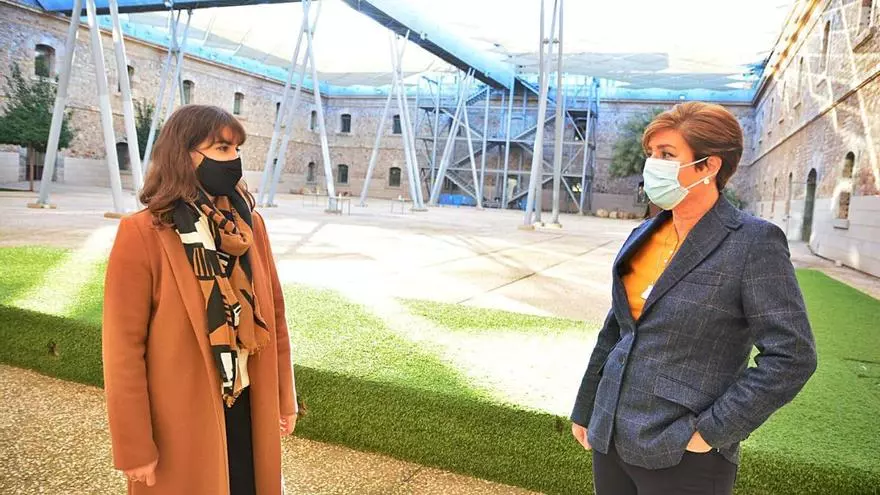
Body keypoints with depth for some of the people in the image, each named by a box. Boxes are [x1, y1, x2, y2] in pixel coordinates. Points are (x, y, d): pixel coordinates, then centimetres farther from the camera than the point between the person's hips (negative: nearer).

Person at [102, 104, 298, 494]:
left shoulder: (249, 223, -1)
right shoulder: (141, 235, -16)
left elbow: (273, 314, 4)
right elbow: (124, 350, -14)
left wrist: (284, 397, 8)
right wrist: (135, 448, -10)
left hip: (248, 410, 5)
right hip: (178, 423, -4)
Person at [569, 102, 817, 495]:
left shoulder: (754, 242, -12)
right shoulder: (644, 235, 5)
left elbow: (791, 356, -14)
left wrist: (711, 431, -15)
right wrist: (585, 410, 15)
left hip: (681, 459, -6)